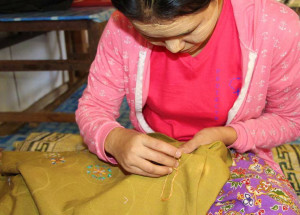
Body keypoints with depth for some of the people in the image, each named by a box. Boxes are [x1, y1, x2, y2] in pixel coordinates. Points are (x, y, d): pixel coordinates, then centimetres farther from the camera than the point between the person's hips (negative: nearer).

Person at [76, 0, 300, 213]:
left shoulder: (277, 28, -19)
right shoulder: (124, 26, -16)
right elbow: (93, 107, -6)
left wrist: (228, 136, -23)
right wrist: (113, 139, -30)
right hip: (151, 156, 2)